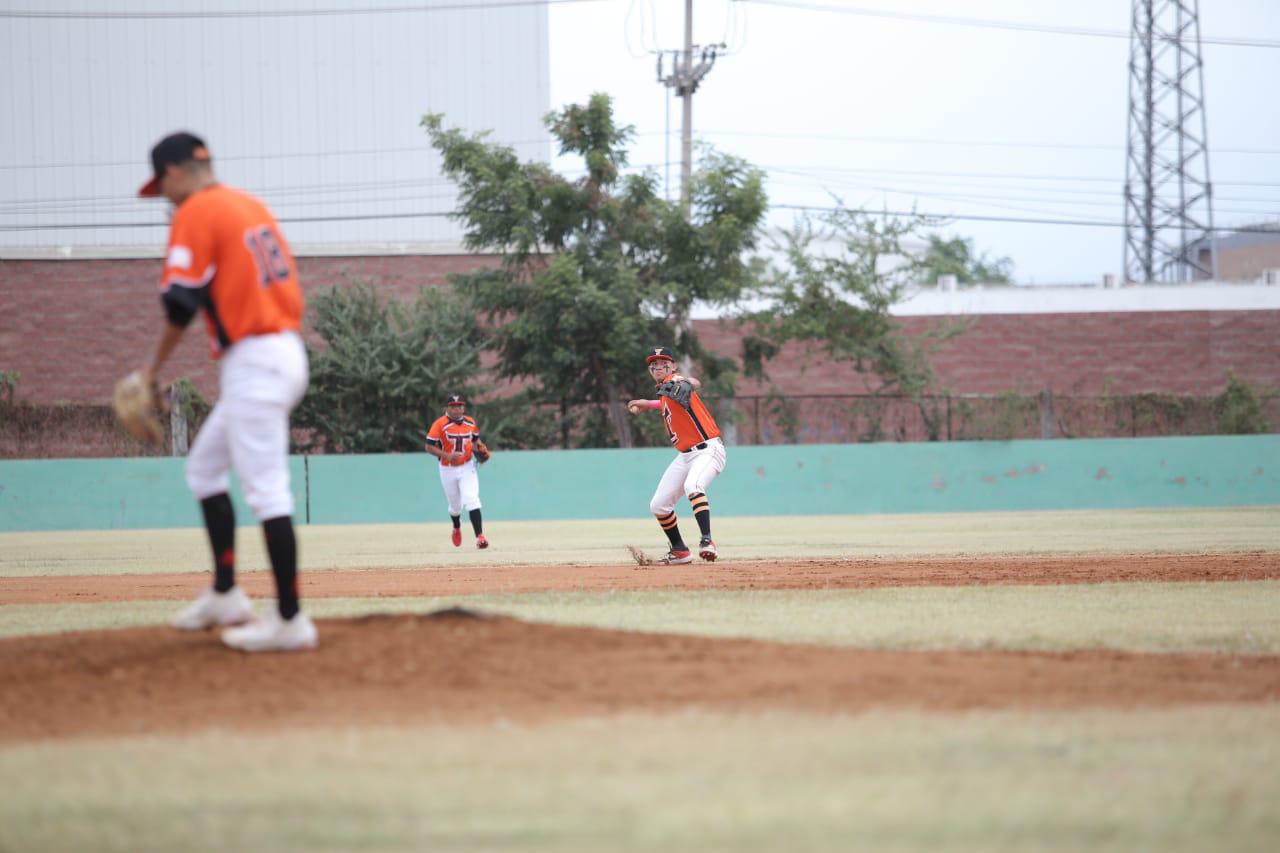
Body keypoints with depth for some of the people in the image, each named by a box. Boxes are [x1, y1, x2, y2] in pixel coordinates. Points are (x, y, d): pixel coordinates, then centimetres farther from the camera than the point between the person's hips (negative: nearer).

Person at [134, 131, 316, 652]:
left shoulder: (195, 214, -9)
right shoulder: (251, 205, 17)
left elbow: (181, 303, -13)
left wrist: (156, 367, -2)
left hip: (254, 358, -10)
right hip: (288, 351, 10)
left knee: (266, 490, -10)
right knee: (204, 468, 20)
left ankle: (290, 620, -13)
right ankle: (226, 596, 21)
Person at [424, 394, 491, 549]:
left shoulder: (470, 423, 1)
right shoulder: (440, 424, -12)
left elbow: (476, 439, 19)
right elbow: (429, 447, -13)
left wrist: (479, 448, -3)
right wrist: (447, 455, -26)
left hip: (467, 468, 1)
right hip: (447, 470, -1)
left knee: (471, 500, -17)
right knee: (455, 505, 12)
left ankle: (479, 536, -22)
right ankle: (456, 529, 45)